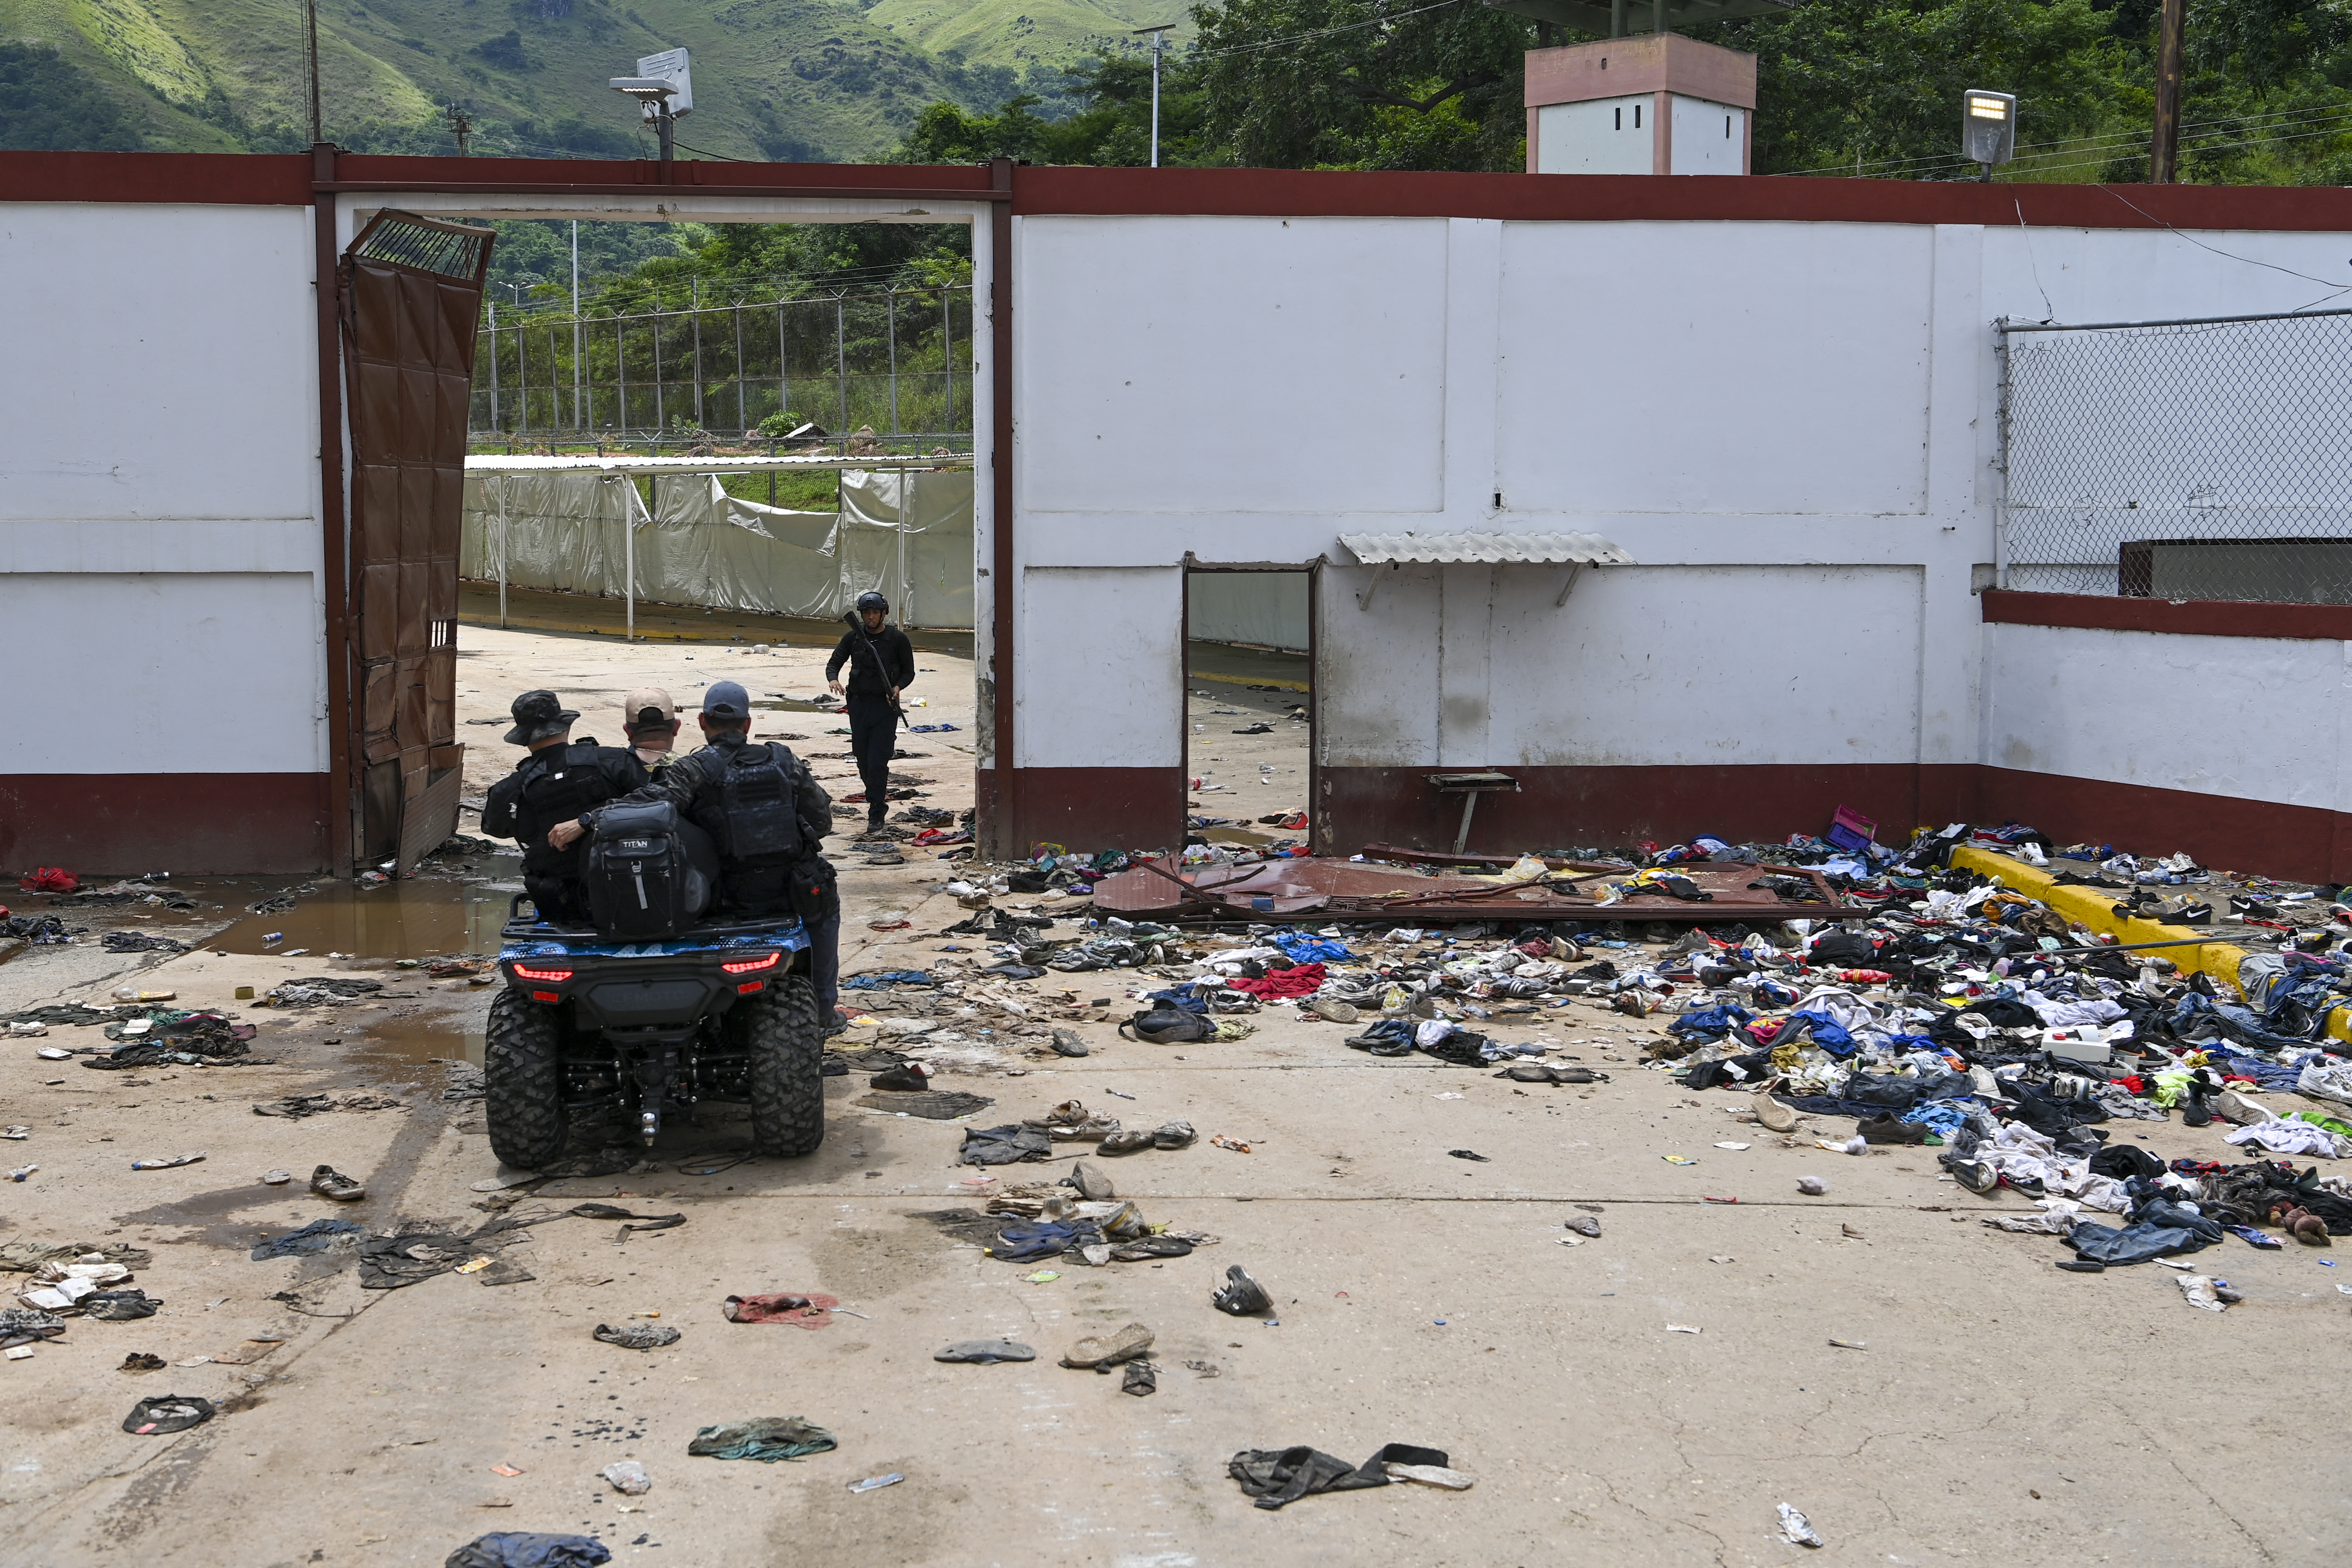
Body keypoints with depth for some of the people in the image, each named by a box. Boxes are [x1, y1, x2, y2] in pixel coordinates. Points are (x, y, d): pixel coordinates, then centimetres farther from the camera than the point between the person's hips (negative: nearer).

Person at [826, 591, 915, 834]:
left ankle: (876, 813, -5)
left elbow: (909, 672, 5)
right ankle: (877, 798, 32)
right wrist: (833, 679, -16)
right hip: (858, 704, 4)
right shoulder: (853, 637, 5)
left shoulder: (897, 639, -2)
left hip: (885, 707, -4)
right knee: (863, 759, 11)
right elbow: (834, 663, 7)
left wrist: (898, 687, -16)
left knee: (878, 761, -10)